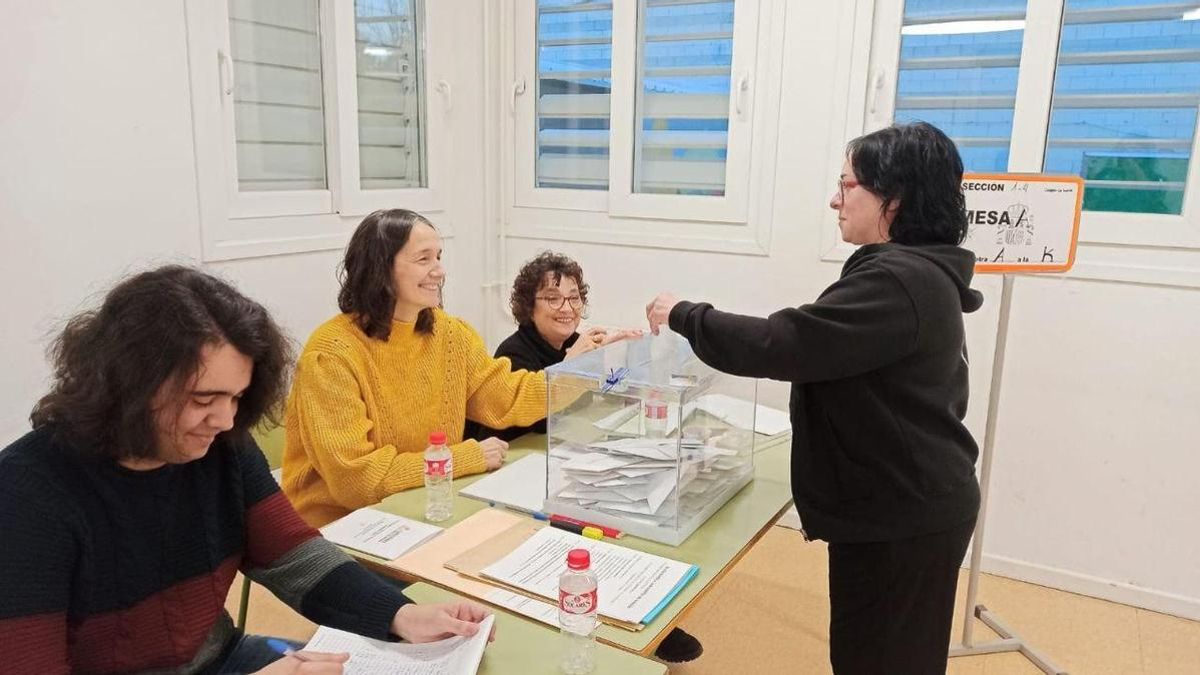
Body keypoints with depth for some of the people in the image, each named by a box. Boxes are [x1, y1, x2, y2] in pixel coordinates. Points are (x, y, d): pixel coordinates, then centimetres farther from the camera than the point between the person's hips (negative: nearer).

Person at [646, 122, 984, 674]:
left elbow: (779, 344, -27)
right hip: (905, 504, 10)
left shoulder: (898, 282, -24)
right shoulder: (915, 273, 10)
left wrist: (683, 316, -16)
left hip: (902, 515, -10)